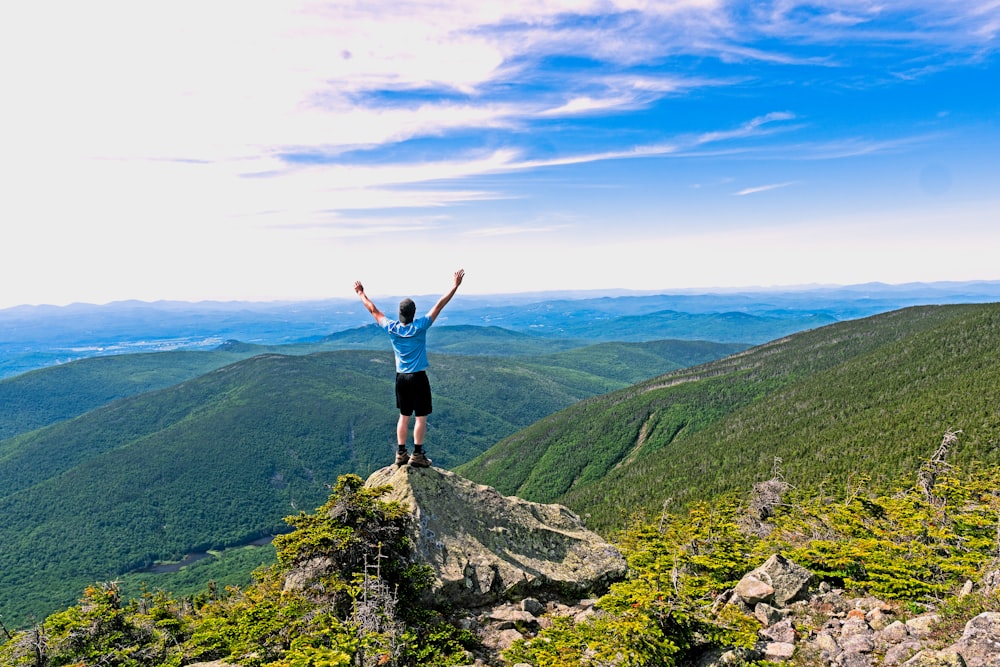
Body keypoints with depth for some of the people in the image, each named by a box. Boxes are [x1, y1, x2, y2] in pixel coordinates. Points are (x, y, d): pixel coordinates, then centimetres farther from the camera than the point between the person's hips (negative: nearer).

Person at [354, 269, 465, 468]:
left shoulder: (391, 328, -5)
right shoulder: (420, 326, -14)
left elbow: (373, 310, 9)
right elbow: (439, 305, -12)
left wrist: (361, 293, 23)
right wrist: (455, 286, -8)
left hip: (401, 377, 5)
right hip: (418, 377, -4)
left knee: (404, 416, 14)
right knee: (421, 417, 3)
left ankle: (401, 453, 17)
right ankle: (417, 455, 4)